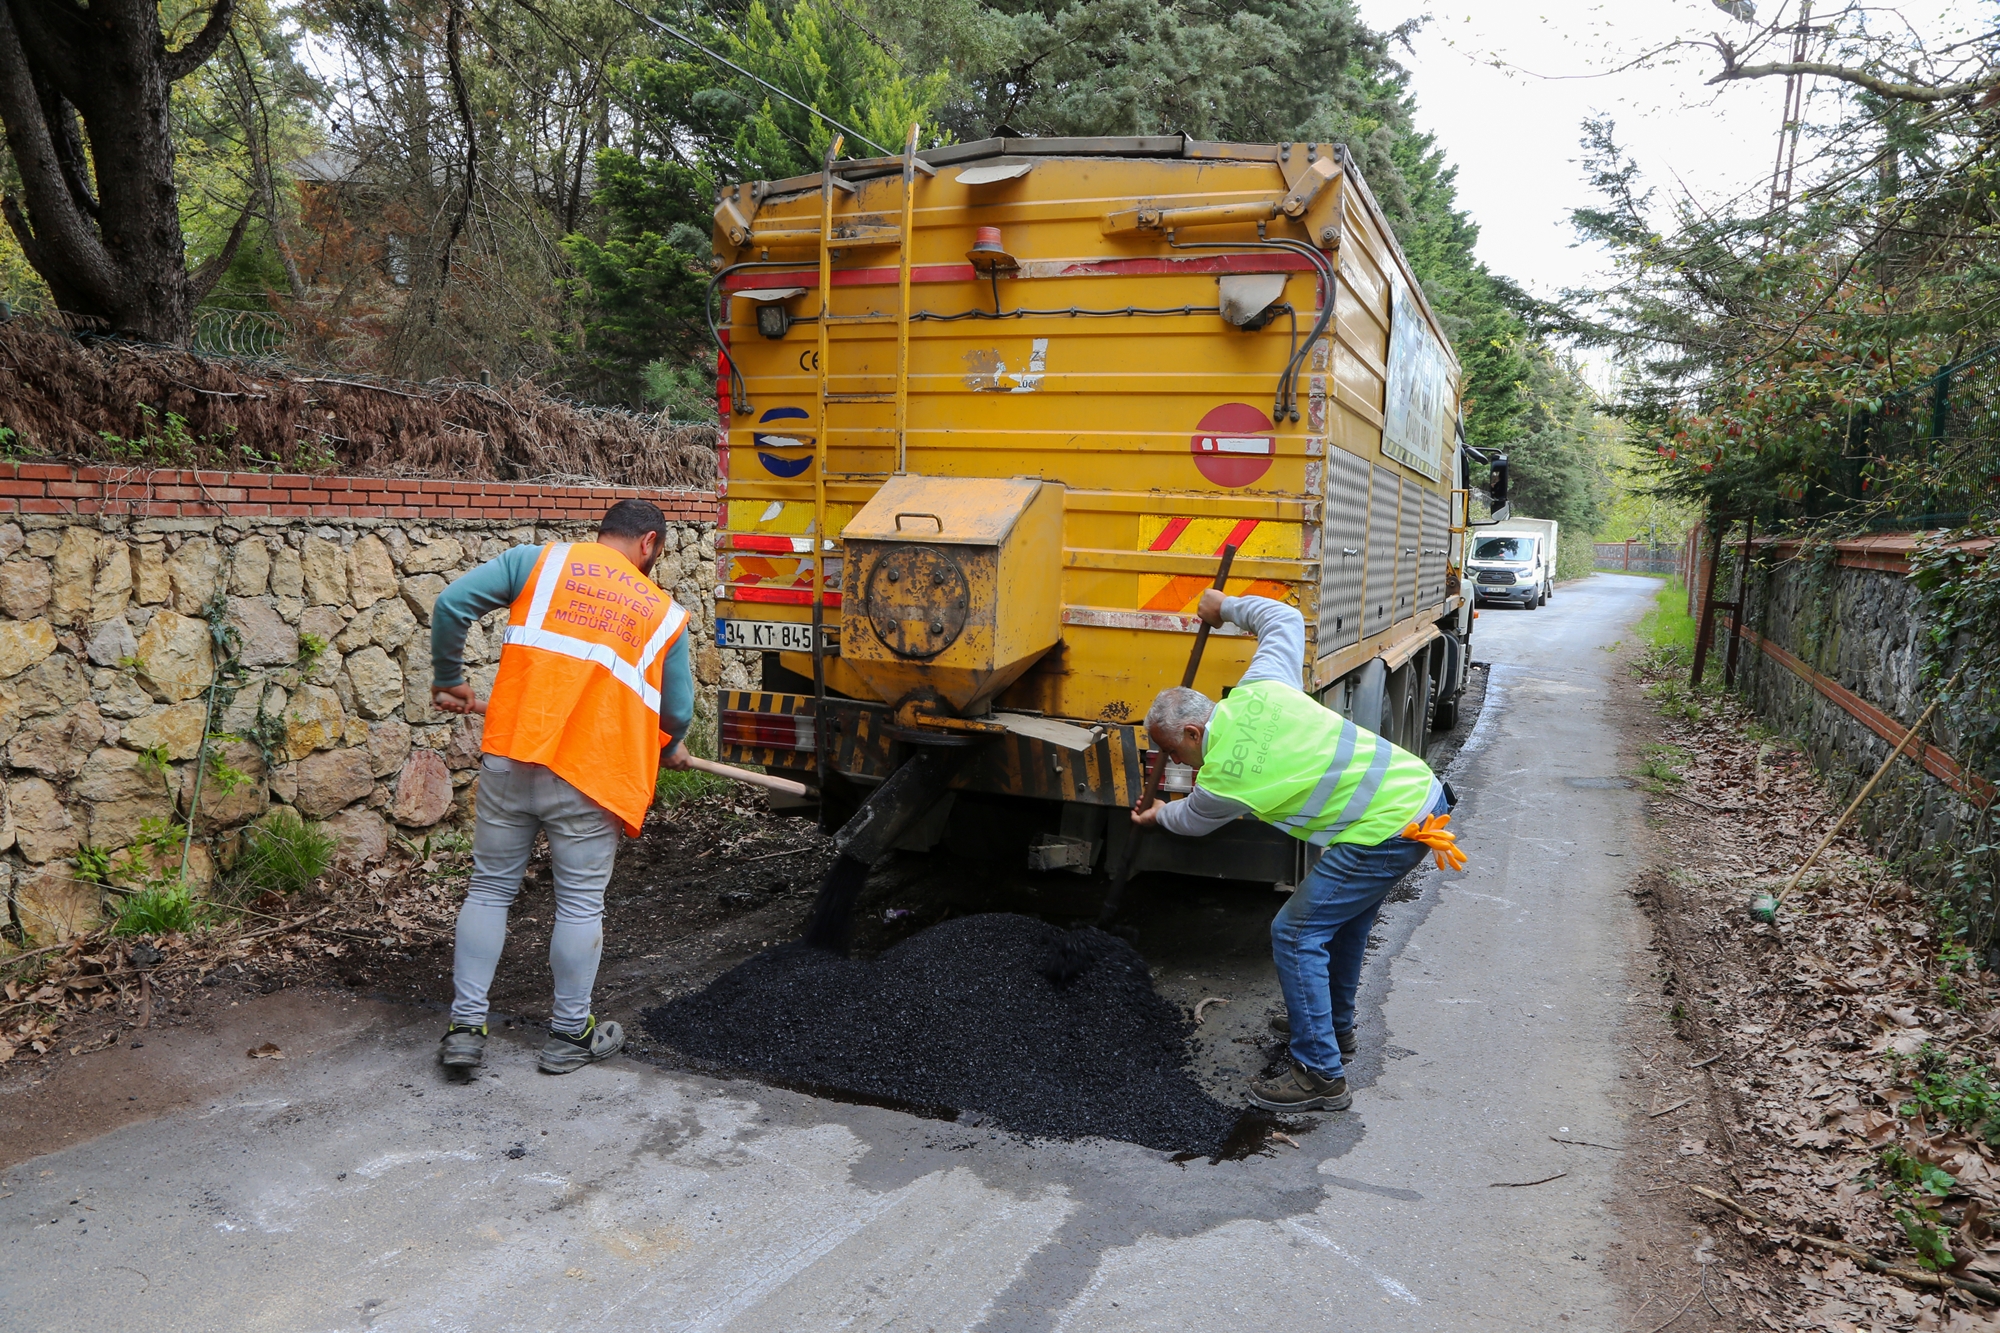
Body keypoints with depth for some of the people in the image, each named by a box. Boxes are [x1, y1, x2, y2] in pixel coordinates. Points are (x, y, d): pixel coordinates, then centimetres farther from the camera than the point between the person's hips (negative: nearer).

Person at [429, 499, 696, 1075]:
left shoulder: (539, 560, 7)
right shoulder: (664, 613, 8)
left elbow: (451, 604, -1)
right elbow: (677, 711, 9)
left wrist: (448, 680, 14)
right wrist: (669, 749, 31)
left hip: (510, 757, 2)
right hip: (591, 775, -1)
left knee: (490, 889, 15)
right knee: (580, 903, 11)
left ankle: (464, 1027, 18)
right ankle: (571, 1035, 22)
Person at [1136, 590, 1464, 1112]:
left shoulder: (1220, 783, -13)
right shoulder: (1258, 690, 0)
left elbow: (1193, 821, 13)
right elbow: (1285, 618, 18)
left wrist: (1158, 815, 35)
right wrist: (1226, 607, 29)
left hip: (1388, 832, -9)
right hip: (1421, 787, 9)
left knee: (1297, 934, -1)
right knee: (1345, 916, 25)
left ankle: (1321, 1076, 5)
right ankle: (1335, 1026, 44)